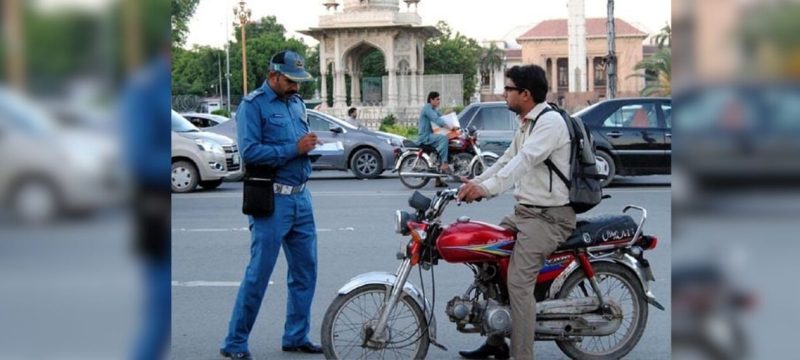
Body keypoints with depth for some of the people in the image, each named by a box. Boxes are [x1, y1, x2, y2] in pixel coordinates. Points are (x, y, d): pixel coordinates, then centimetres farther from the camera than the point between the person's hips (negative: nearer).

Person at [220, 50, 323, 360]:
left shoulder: (297, 103, 15)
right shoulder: (253, 105, -7)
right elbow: (249, 151, -18)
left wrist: (309, 146, 2)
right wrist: (294, 149, -18)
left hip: (301, 197, 8)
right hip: (272, 200, -7)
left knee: (305, 271, 11)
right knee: (259, 273, -4)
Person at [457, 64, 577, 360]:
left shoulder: (550, 121, -16)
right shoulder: (526, 124, 17)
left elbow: (524, 161, -28)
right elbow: (507, 160, 19)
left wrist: (487, 188, -37)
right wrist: (475, 182, 7)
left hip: (550, 216, -10)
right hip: (524, 211, 10)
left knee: (518, 283, -19)